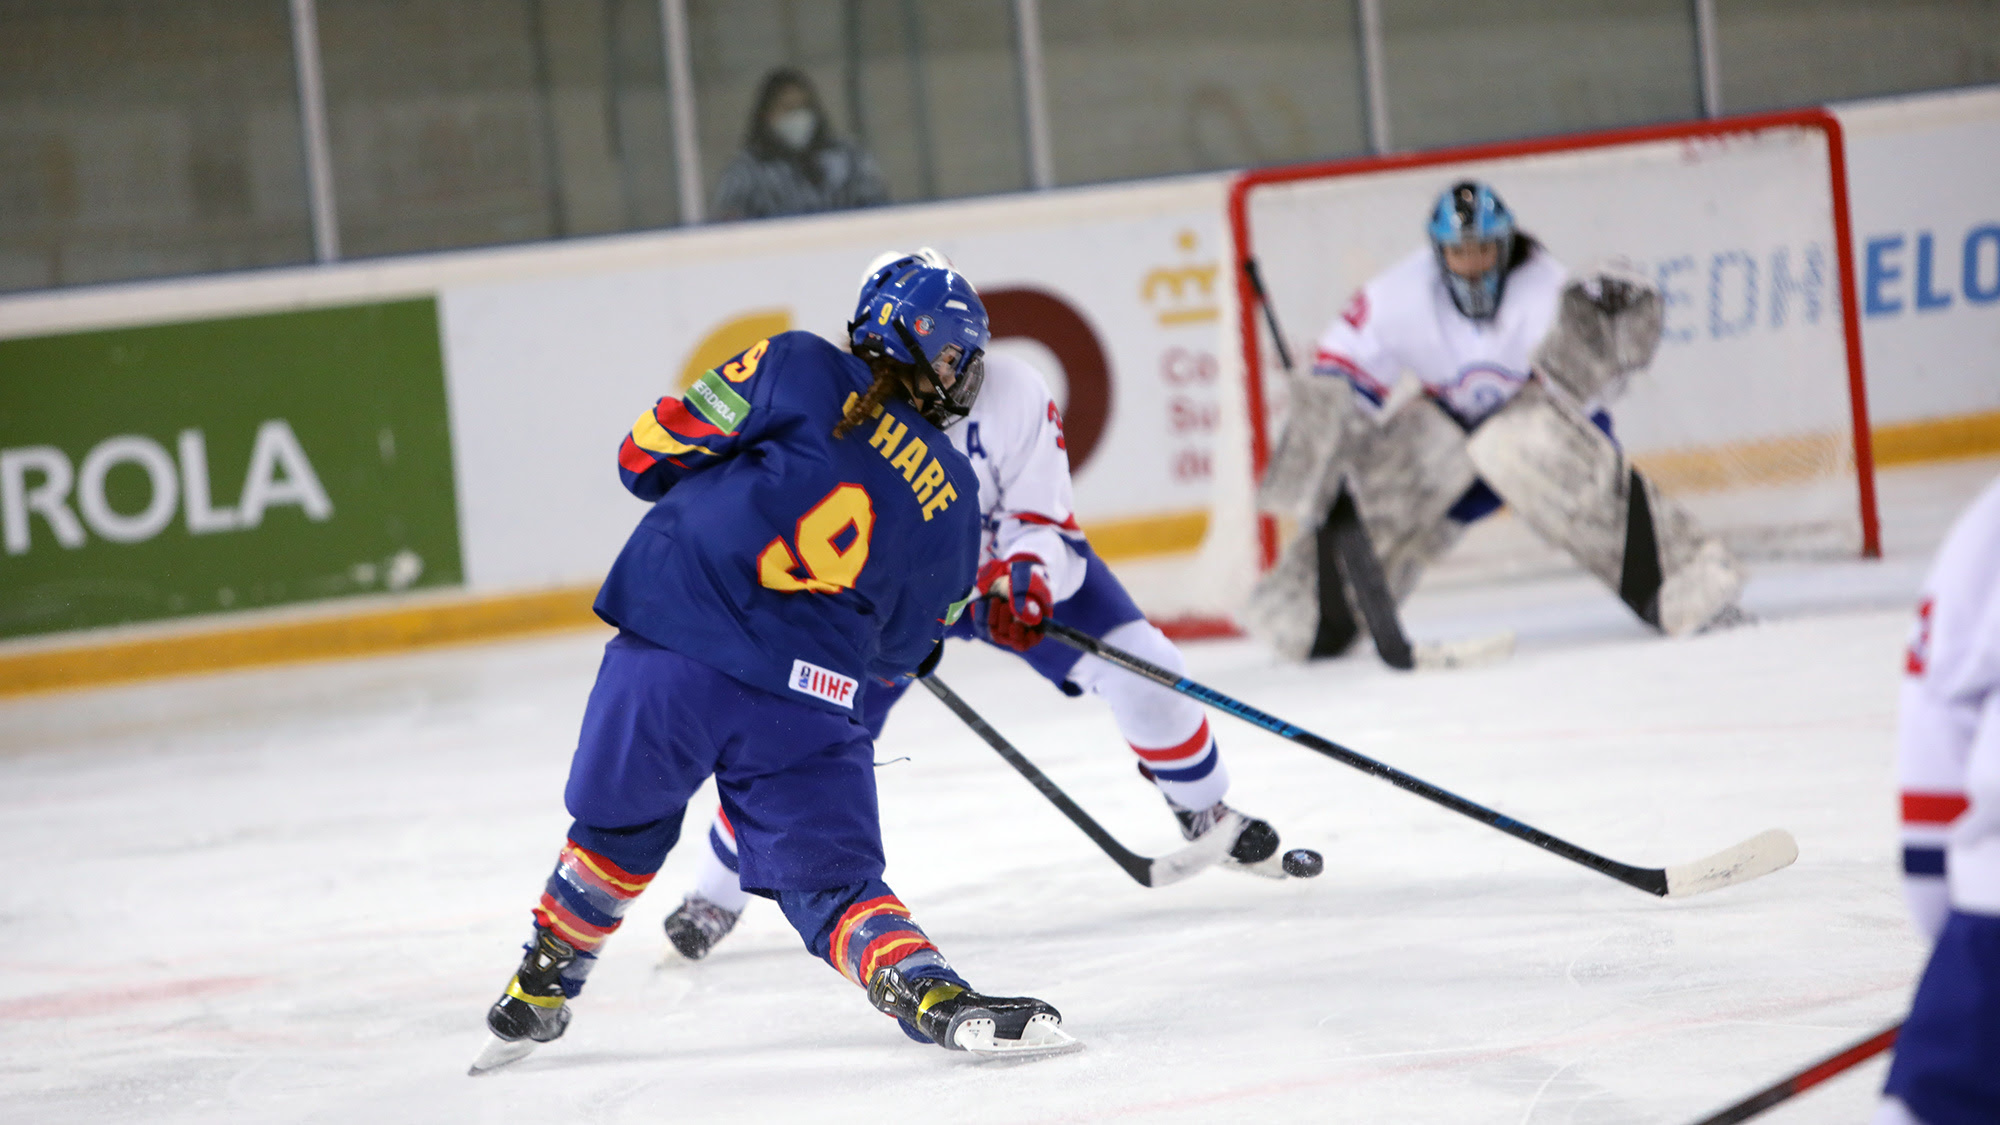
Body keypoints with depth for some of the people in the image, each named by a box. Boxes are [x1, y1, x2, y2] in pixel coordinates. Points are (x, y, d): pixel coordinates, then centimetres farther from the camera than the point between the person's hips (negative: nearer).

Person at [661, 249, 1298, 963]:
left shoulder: (1012, 396, -26)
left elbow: (1044, 522, -20)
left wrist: (1026, 581, -41)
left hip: (1005, 564, 0)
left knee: (1139, 666, -15)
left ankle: (1206, 812, 14)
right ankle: (716, 895, 7)